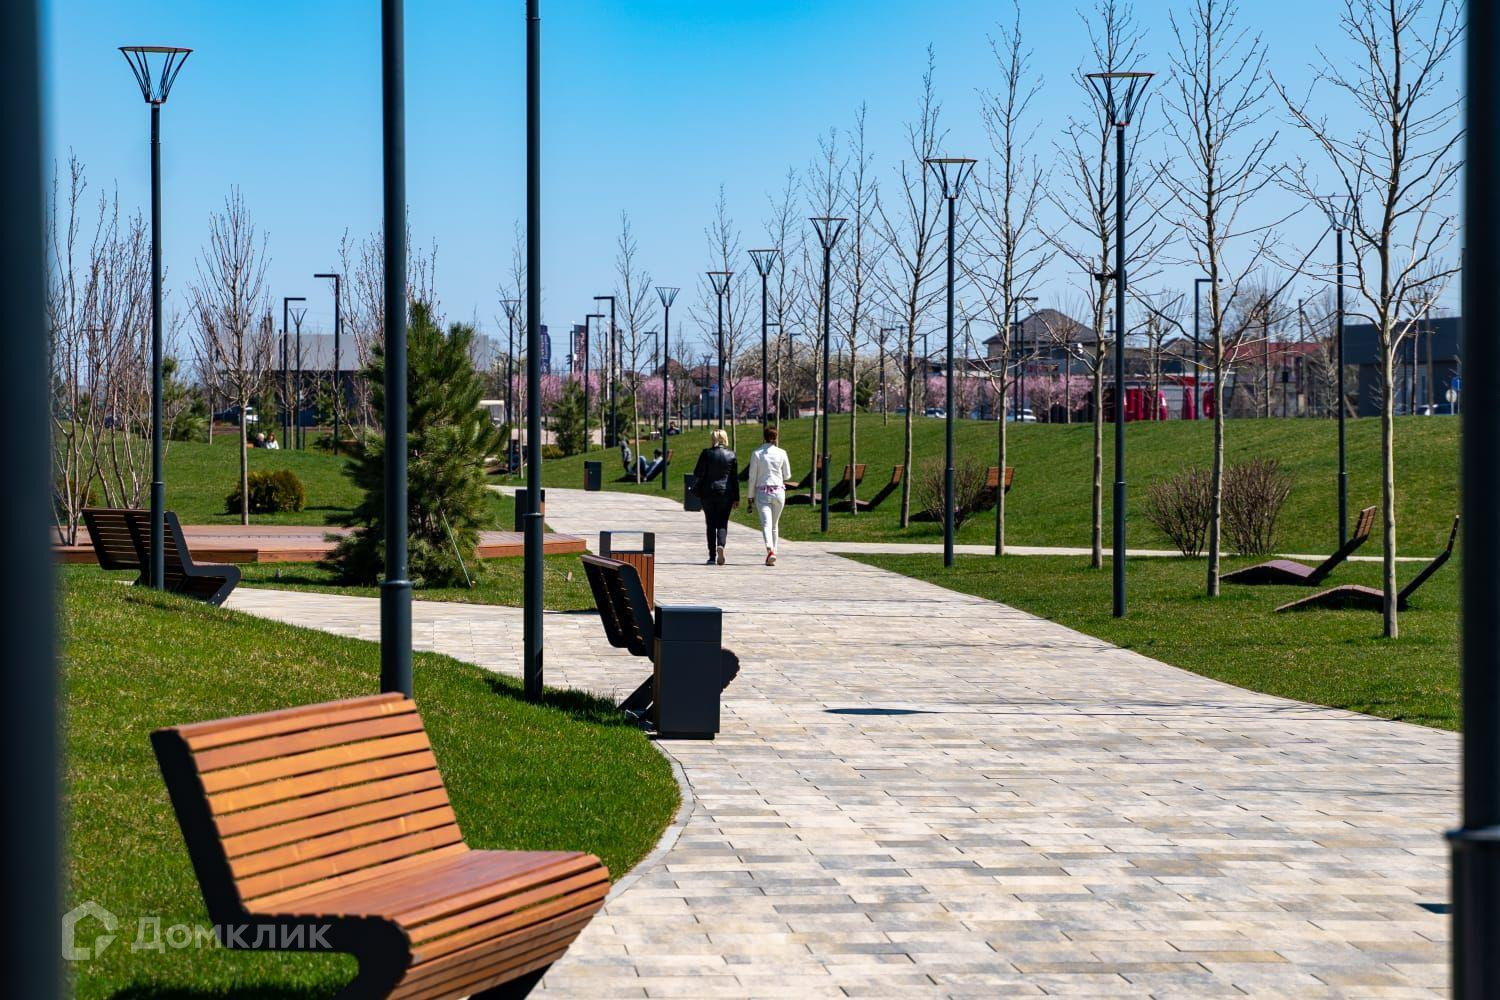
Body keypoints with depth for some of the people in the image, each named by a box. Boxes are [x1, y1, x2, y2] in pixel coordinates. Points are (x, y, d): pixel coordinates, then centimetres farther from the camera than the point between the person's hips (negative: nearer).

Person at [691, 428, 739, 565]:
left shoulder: (706, 454, -6)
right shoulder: (731, 456, -1)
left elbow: (697, 473, -6)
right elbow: (735, 478, 2)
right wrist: (736, 498, 6)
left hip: (709, 493, -1)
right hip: (726, 493, 1)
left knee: (711, 524, 6)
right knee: (722, 523, 6)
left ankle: (712, 556, 6)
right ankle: (721, 545, -21)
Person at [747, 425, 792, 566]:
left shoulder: (756, 454, -4)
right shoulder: (781, 453, -1)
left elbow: (752, 477, -2)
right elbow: (787, 476, 7)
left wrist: (751, 497, 5)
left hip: (762, 492, -2)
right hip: (778, 491, 2)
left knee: (766, 524, -11)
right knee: (775, 525, 17)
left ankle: (770, 550, -33)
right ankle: (773, 552, 22)